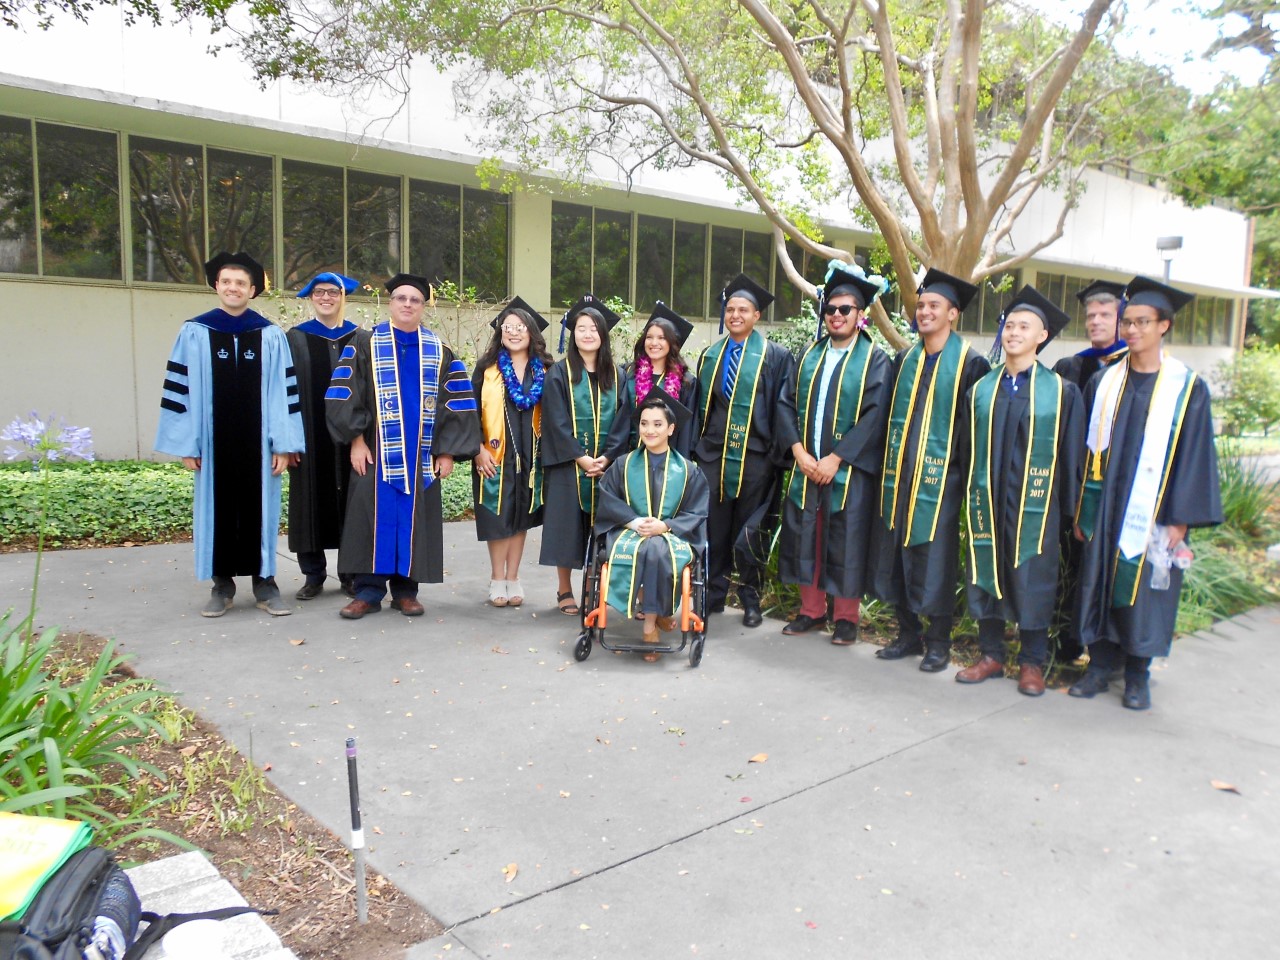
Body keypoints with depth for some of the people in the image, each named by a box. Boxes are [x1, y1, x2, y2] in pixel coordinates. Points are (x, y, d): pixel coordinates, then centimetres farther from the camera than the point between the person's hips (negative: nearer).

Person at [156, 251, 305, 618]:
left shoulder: (271, 336, 1)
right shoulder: (195, 333, 1)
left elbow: (283, 391, 0)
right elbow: (181, 388, 0)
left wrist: (283, 443, -5)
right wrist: (187, 443, -4)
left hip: (256, 441, 0)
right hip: (214, 441, 0)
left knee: (258, 509, 6)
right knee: (219, 509, 7)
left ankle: (264, 581, 16)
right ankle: (222, 584, 19)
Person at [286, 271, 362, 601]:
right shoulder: (295, 339, 6)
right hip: (311, 437, 0)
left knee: (350, 503, 5)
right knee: (312, 503, 4)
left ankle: (351, 573, 16)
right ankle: (313, 575, 14)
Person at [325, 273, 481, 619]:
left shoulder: (440, 351, 9)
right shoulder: (365, 343, 5)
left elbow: (460, 405, 5)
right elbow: (343, 395, -1)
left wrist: (447, 451, -2)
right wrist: (356, 440, -9)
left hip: (422, 456, 2)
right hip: (376, 453, -1)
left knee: (414, 520, 4)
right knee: (374, 519, 0)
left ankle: (405, 589, 15)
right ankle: (368, 591, 9)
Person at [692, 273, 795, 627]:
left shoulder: (775, 356, 0)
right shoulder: (710, 356, 13)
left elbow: (782, 408, -2)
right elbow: (699, 405, 15)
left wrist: (777, 454, -9)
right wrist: (695, 447, 8)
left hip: (755, 457, -3)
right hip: (713, 455, 3)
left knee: (750, 531, 5)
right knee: (713, 529, 5)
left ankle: (750, 599, 19)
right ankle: (713, 594, 18)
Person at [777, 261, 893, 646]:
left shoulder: (875, 360, -3)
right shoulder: (808, 356, 11)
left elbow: (874, 416, -12)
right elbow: (788, 404, 6)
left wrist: (835, 459, -16)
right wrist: (799, 451, -8)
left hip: (850, 470, -4)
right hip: (806, 466, 4)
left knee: (846, 543, 1)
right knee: (805, 537, 8)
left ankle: (846, 617, 15)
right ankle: (811, 610, 22)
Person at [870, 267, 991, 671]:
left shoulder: (970, 363, -3)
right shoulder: (905, 360, 13)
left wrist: (963, 471, -11)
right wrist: (888, 465, 10)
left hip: (940, 475, -5)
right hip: (899, 473, 5)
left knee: (935, 559, 0)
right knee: (895, 555, 9)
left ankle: (939, 643, 15)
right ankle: (909, 634, 23)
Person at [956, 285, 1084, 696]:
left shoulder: (1061, 391, 0)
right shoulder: (981, 389, 9)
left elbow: (1072, 454, 0)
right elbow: (969, 447, 9)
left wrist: (1069, 508, -3)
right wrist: (971, 498, 5)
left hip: (1035, 504, -3)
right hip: (987, 502, 3)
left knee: (1032, 581, 3)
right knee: (987, 576, 8)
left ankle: (1032, 662, 18)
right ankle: (991, 655, 22)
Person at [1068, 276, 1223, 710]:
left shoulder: (1187, 388, -3)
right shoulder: (1104, 382, 5)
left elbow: (1194, 457, -4)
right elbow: (1088, 448, 7)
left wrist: (1181, 520, -9)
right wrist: (1081, 508, 5)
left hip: (1151, 510, -2)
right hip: (1104, 507, 3)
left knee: (1143, 589, 5)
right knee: (1099, 585, 7)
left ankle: (1137, 674, 20)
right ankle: (1100, 665, 20)